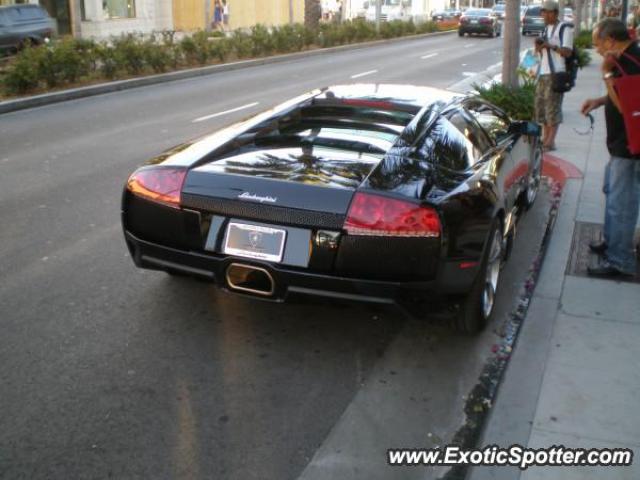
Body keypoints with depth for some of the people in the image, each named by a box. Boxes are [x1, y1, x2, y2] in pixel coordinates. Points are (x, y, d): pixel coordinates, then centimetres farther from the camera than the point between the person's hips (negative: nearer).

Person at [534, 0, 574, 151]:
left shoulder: (565, 28, -4)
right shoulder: (546, 29, 20)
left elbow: (567, 51, -11)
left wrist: (551, 46, -19)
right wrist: (538, 46, 2)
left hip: (556, 73, -8)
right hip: (543, 73, 8)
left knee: (553, 107, -9)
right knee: (541, 105, 9)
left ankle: (551, 141, -8)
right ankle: (545, 138, 18)